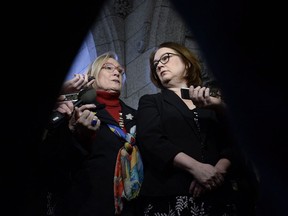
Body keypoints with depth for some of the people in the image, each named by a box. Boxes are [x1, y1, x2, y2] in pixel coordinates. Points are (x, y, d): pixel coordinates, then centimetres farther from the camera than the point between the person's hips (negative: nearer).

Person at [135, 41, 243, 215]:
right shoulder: (151, 102, 12)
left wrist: (219, 170, -14)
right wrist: (196, 167, -16)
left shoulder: (214, 100, 16)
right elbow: (151, 141, -5)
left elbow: (233, 142, 6)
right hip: (169, 196, -1)